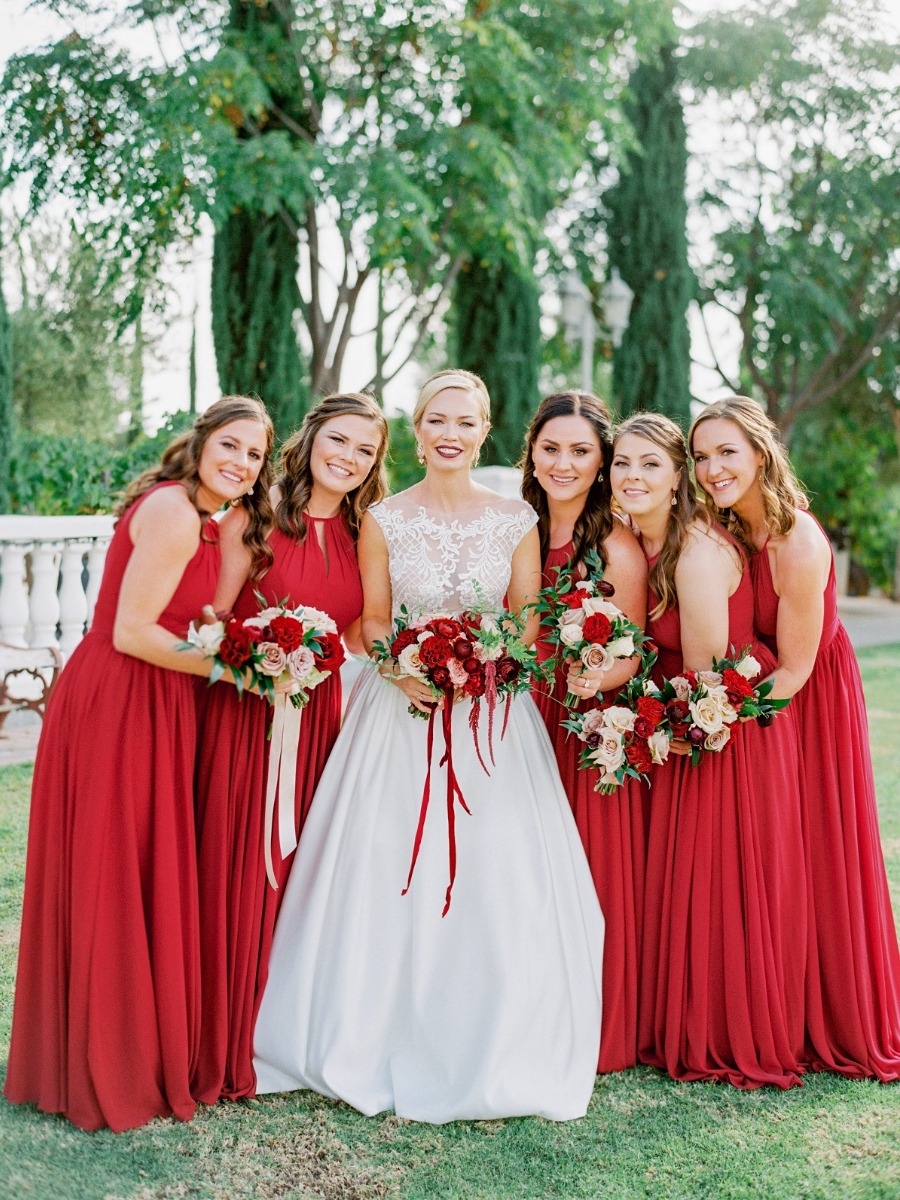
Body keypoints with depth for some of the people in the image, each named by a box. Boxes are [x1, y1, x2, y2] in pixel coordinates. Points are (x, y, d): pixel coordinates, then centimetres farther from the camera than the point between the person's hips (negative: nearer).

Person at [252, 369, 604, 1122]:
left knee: (497, 876, -2)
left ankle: (489, 1053, 15)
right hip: (400, 708, 0)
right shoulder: (384, 520, 2)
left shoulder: (516, 521, 2)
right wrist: (407, 673, -14)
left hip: (494, 714, 0)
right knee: (389, 874, -1)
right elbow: (371, 622, 5)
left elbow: (530, 624, 5)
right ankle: (386, 1042, 16)